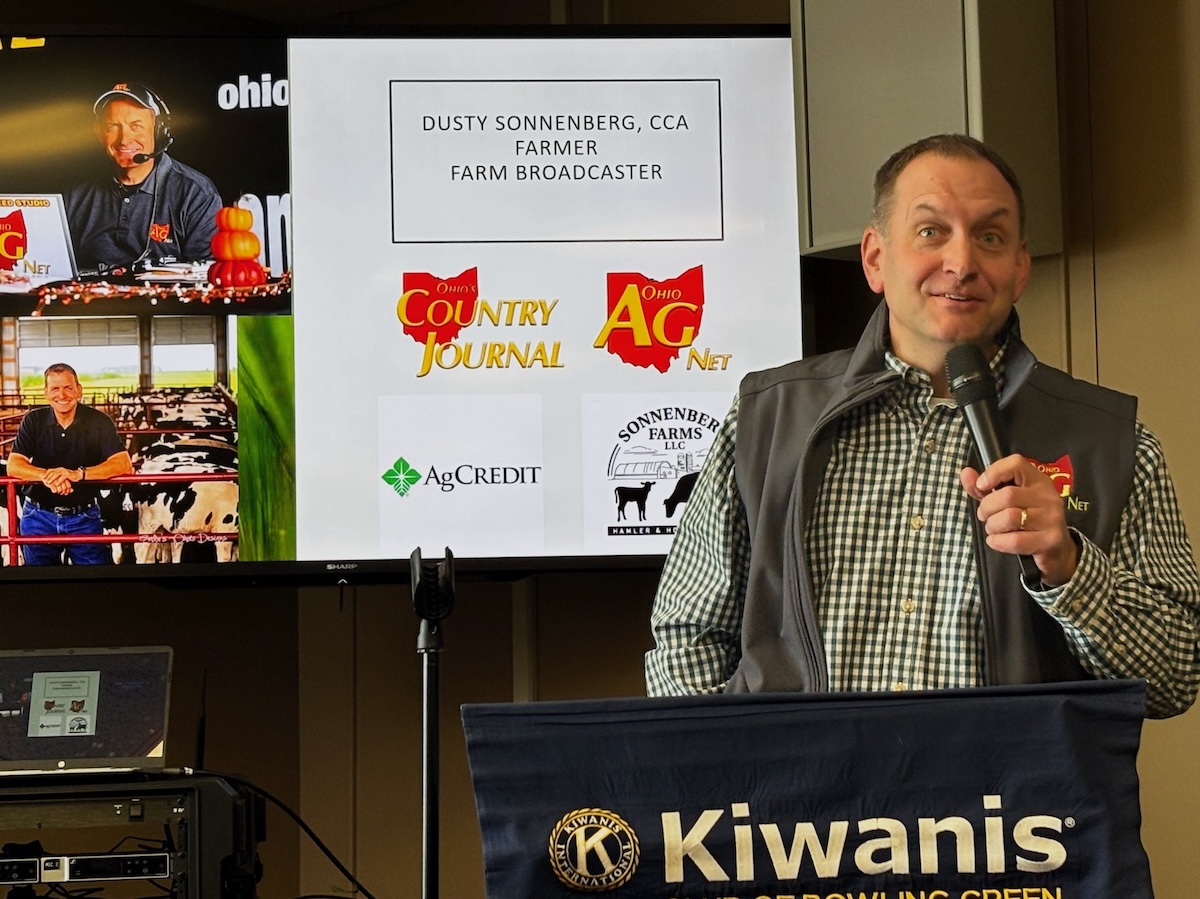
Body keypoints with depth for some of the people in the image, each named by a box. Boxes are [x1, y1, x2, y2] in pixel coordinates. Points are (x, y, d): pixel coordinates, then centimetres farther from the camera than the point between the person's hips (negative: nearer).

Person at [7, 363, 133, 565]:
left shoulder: (98, 422, -8)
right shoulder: (33, 421, -4)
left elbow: (124, 464, -19)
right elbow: (14, 466, -13)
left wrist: (77, 474, -34)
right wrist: (46, 475, -34)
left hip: (84, 517, -1)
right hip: (39, 516, 1)